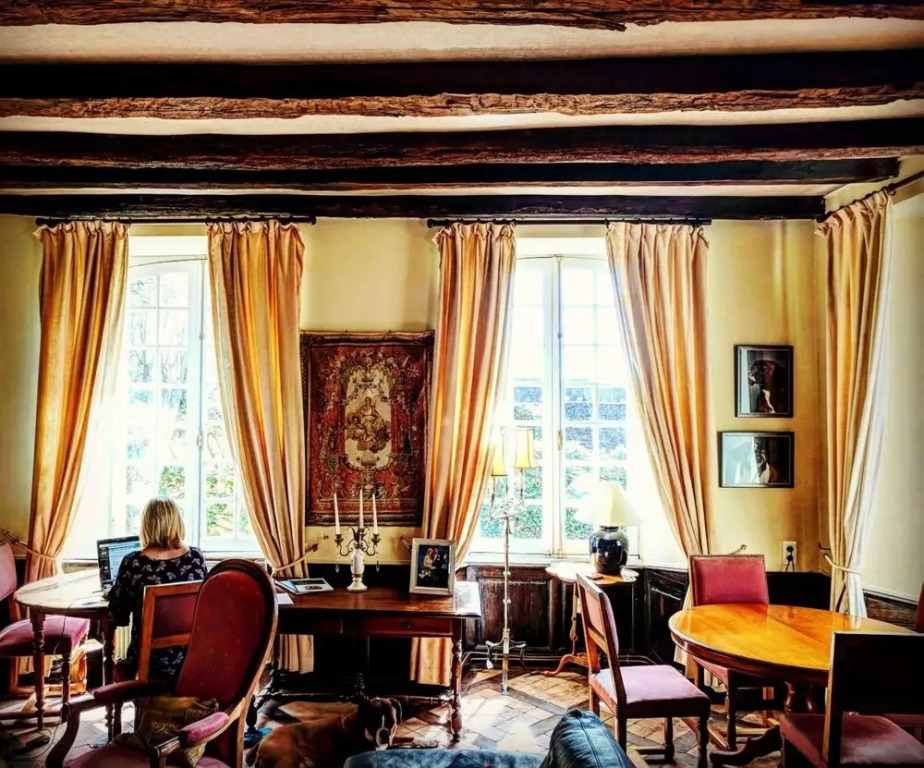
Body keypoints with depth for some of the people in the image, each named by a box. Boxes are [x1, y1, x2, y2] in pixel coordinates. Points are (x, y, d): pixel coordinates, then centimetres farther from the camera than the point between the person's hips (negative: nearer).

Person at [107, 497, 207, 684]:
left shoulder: (133, 564, -14)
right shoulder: (196, 557, -6)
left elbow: (119, 618, -1)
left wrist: (116, 588, 17)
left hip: (151, 664, -3)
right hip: (193, 660, 3)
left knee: (120, 667, 31)